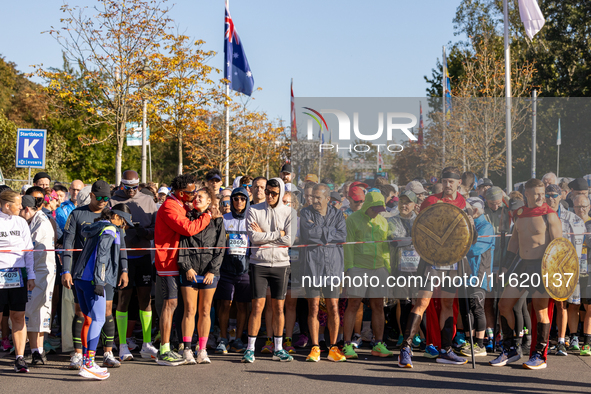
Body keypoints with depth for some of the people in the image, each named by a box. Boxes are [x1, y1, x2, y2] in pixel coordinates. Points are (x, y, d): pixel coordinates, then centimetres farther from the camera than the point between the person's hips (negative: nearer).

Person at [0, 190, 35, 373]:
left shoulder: (21, 222, 11)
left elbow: (28, 251, 14)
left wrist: (31, 275, 8)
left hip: (18, 273, 3)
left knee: (18, 316, 1)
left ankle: (20, 358, 4)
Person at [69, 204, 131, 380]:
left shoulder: (95, 227, 21)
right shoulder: (110, 230, -7)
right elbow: (101, 256, -16)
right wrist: (99, 282, -18)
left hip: (80, 278, 10)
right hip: (92, 279, -10)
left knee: (89, 319, 15)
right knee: (98, 319, -10)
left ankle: (87, 362, 19)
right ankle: (88, 365, -18)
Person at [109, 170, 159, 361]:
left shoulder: (148, 200, 10)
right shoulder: (113, 202, 1)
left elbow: (157, 226, 7)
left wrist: (145, 232, -13)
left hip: (144, 254, 3)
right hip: (124, 256, -3)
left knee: (145, 298, 4)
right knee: (124, 297, 0)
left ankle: (147, 345, 10)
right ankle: (123, 346, 7)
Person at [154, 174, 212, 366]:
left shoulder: (180, 205, 16)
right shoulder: (169, 208, -18)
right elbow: (189, 229, -26)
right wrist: (208, 215, -15)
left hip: (174, 262, 10)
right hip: (168, 261, -10)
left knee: (170, 304, 14)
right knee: (170, 304, -9)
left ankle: (165, 349, 23)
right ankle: (164, 352, -6)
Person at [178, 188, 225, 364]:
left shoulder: (217, 220, 8)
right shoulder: (188, 217, 8)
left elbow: (220, 247, 3)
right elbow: (182, 244, 3)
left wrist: (212, 270, -5)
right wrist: (187, 267, -8)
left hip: (209, 271, 0)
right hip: (189, 271, 0)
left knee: (205, 311, 4)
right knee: (190, 310, -3)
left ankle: (202, 351, 9)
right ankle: (187, 350, 1)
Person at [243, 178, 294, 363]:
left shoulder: (288, 212, 3)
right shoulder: (254, 210, 1)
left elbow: (290, 240, -8)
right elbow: (254, 237, -11)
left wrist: (264, 235, -8)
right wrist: (278, 233, -9)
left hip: (281, 264, 1)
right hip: (259, 264, -1)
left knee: (278, 308, 7)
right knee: (257, 306, -4)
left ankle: (278, 348, 16)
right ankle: (250, 348, 4)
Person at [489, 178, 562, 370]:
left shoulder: (549, 215, -7)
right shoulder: (520, 214, 11)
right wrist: (505, 267, 16)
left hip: (541, 266, -6)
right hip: (523, 265, 7)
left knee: (540, 310, -2)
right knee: (504, 305, 4)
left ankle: (540, 355, 9)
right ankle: (510, 350, 15)